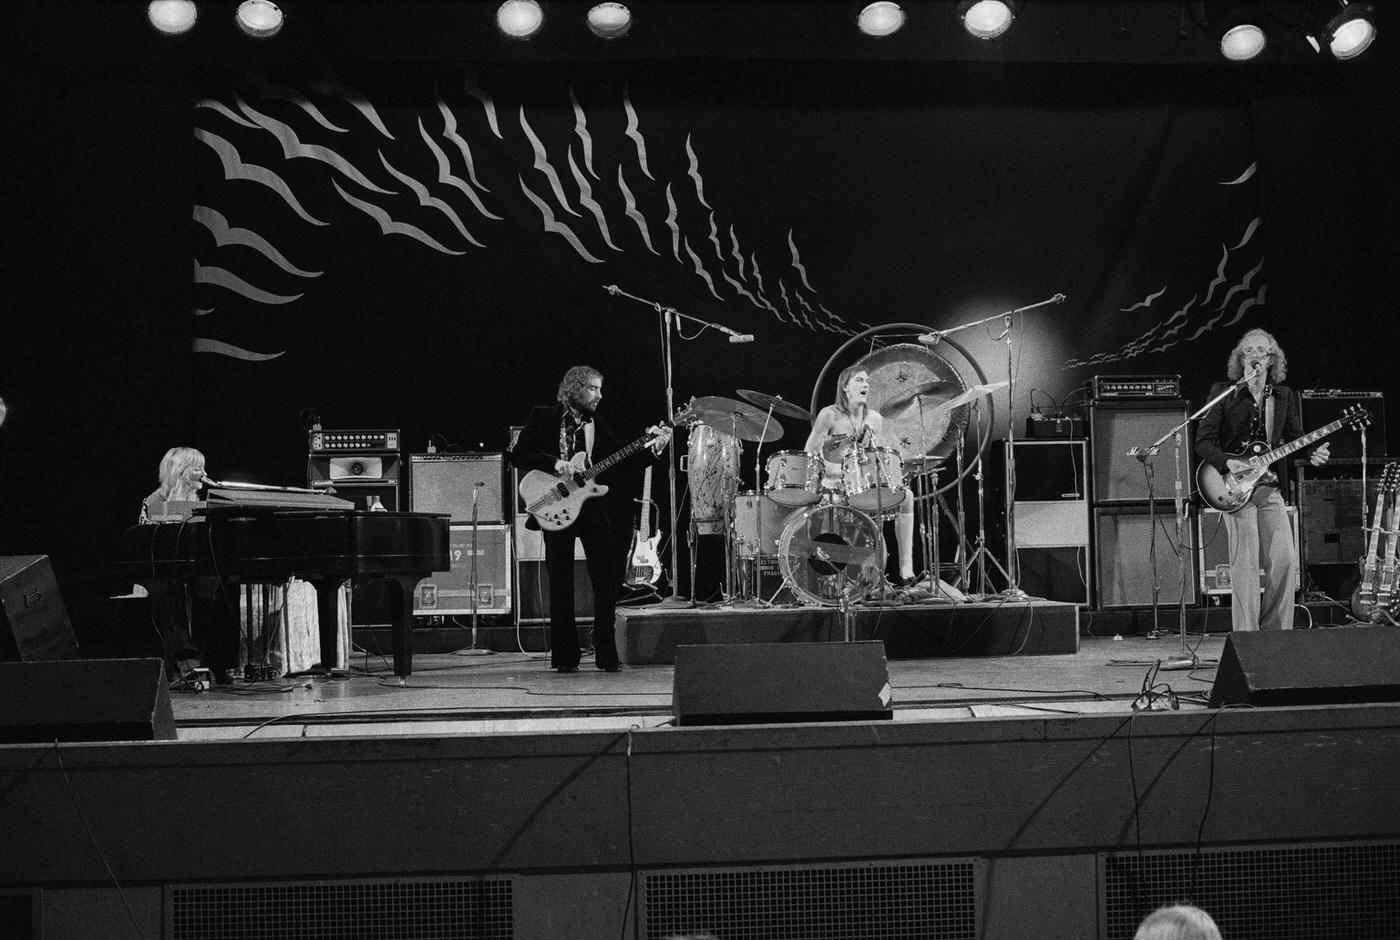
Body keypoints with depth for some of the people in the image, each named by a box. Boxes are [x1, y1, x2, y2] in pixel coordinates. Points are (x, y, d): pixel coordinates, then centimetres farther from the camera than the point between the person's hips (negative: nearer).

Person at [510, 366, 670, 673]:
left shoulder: (597, 425, 14)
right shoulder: (543, 418, 2)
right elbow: (518, 455, -6)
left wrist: (653, 448, -4)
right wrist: (556, 464, -17)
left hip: (593, 509, 3)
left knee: (607, 581, -3)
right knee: (561, 584, 0)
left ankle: (606, 654, 5)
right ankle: (565, 656, 9)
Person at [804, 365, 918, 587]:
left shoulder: (874, 419, 12)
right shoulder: (829, 415, -4)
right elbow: (809, 454, -8)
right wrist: (833, 469, -21)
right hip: (834, 483, -4)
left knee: (906, 496, -18)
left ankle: (906, 569, -20)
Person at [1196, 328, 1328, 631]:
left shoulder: (1284, 396, 14)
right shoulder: (1224, 393, 1)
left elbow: (1295, 438, 17)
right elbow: (1203, 441, -3)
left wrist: (1312, 454, -4)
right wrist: (1228, 462, -20)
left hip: (1270, 487, 4)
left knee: (1285, 561, -3)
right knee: (1245, 566, -9)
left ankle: (1275, 632, 10)